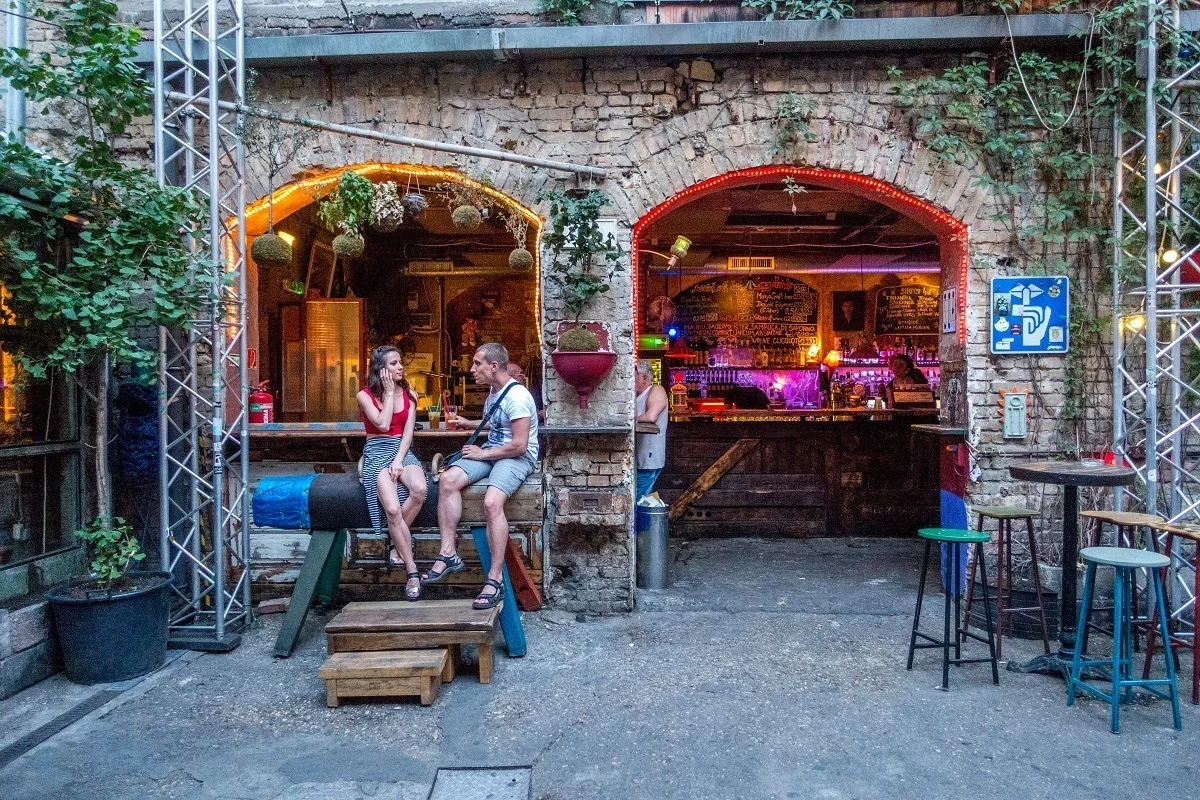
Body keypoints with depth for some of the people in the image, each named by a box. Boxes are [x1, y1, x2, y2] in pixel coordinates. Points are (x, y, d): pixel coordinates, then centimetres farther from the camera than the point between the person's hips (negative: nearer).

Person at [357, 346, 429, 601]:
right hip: (377, 453, -3)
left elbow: (408, 432, 3)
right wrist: (389, 393, -4)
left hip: (403, 451, 3)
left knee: (419, 489, -32)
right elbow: (383, 424, -13)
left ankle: (395, 541, -8)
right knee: (392, 509, -27)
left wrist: (399, 460, -11)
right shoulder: (365, 396, 2)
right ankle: (412, 573, -19)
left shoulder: (409, 395, 11)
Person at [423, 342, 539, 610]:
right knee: (447, 480, -15)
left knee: (492, 502, -33)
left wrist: (483, 454, -13)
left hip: (518, 457, -9)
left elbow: (519, 445, -21)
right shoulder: (494, 392, 15)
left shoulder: (516, 395, -16)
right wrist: (467, 424, 24)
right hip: (490, 452, 9)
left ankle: (495, 578, -25)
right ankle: (448, 553, -13)